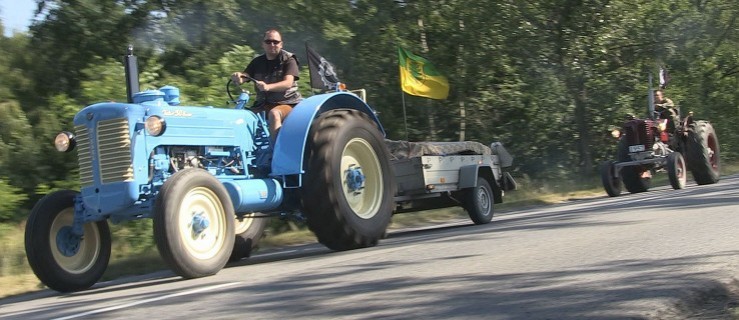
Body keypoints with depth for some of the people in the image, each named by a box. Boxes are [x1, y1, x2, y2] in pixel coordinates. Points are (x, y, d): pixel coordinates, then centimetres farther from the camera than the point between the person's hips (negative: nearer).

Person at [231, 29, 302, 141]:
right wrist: (237, 78, -26)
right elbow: (244, 77, 0)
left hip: (287, 103, -5)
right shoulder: (257, 62, 13)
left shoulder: (288, 60, -1)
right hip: (264, 104, 5)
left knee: (274, 114, -37)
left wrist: (267, 87, -36)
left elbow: (288, 83, -18)